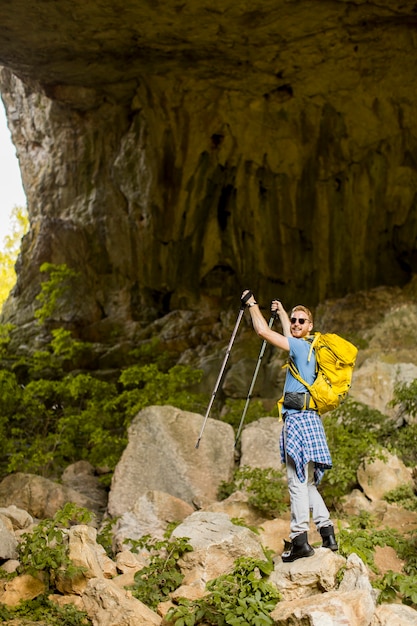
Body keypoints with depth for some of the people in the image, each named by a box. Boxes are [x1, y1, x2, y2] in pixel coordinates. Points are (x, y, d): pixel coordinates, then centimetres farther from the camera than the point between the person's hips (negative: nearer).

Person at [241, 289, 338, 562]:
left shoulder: (302, 347, -8)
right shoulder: (306, 347, 17)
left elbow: (263, 331, -12)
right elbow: (290, 334, 42)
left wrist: (252, 304, 2)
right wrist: (281, 312, 54)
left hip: (298, 418, -10)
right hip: (308, 418, 10)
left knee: (298, 481, -9)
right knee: (307, 482, 14)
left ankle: (300, 539, -10)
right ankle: (327, 533, 14)